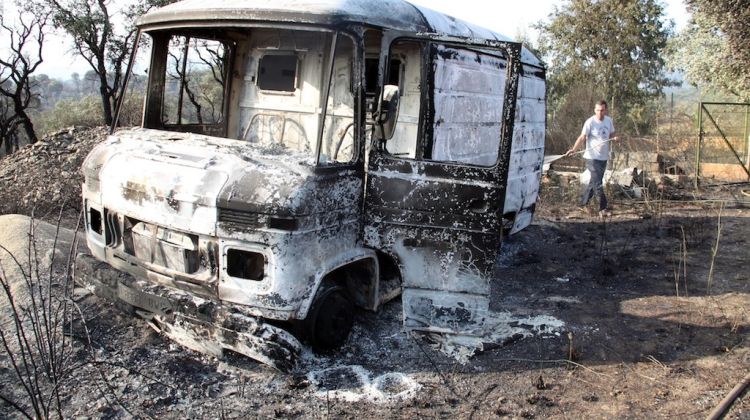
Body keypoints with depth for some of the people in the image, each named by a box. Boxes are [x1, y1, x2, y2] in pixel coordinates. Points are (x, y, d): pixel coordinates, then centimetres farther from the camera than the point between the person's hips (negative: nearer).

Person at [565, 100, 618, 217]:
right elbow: (582, 137, -18)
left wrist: (614, 138, -7)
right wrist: (573, 149, -32)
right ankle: (603, 208, -2)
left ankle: (582, 204, 26)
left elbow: (611, 134, 17)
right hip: (592, 157, -6)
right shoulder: (590, 122, -12)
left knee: (593, 182, 13)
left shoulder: (609, 120, 6)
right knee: (597, 183, -9)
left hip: (604, 157, 6)